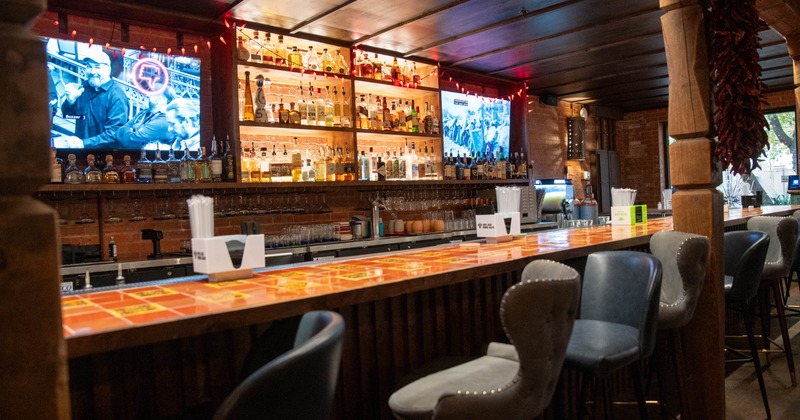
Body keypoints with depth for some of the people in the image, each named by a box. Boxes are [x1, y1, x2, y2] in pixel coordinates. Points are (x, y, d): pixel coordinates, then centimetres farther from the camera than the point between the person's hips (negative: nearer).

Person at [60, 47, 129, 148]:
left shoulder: (117, 96, -12)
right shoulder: (84, 87, 5)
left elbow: (114, 133, -20)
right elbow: (67, 115, 12)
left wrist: (83, 143, -25)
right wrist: (70, 101, -7)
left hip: (104, 150, -4)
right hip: (79, 147, 4)